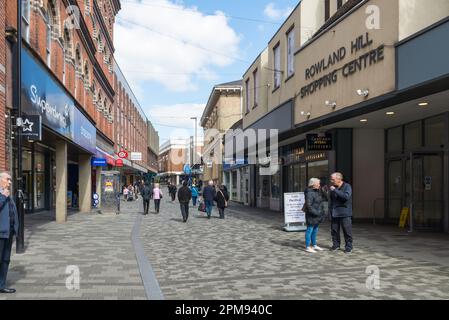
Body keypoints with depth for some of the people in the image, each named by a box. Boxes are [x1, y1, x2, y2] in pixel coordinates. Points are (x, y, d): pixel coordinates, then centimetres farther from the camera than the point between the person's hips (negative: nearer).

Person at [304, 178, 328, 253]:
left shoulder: (317, 191, 11)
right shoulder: (309, 193, -18)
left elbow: (324, 198, 15)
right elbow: (308, 205, -22)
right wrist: (315, 212, -22)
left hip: (317, 215, 9)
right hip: (312, 215, -9)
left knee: (315, 230, 17)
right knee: (310, 230, -1)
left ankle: (314, 245, 29)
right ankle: (307, 247, 6)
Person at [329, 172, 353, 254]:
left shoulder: (347, 186, -8)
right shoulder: (333, 187, 11)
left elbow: (346, 196, -26)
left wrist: (335, 190, -25)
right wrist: (330, 210, 12)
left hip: (345, 214, -6)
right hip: (334, 213, 6)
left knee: (347, 231, 1)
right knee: (334, 230, 10)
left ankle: (348, 247, 12)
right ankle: (336, 245, 23)